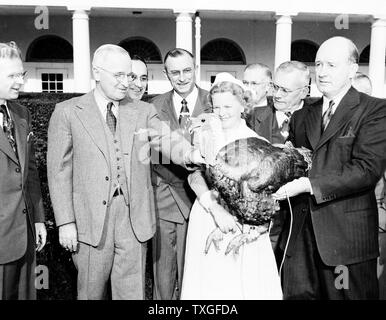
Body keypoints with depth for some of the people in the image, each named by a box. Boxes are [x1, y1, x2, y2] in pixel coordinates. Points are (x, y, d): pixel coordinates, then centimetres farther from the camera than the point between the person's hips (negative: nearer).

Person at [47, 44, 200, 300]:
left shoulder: (144, 111, 7)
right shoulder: (67, 112, 0)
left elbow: (170, 141, -7)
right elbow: (60, 170, -1)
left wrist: (192, 153, -30)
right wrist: (65, 222, -5)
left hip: (134, 219, 2)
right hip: (91, 220, -1)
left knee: (132, 291, 13)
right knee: (92, 291, 15)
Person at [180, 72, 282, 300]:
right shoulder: (205, 137, 3)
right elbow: (195, 177, -9)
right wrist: (216, 209, -24)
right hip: (207, 216, 1)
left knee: (246, 283, 5)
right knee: (209, 284, 8)